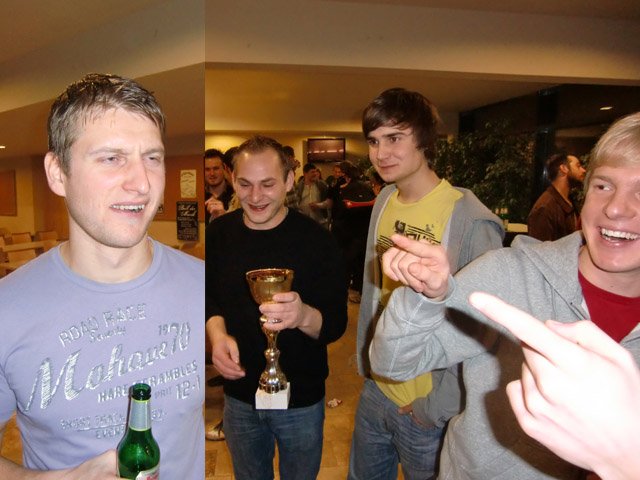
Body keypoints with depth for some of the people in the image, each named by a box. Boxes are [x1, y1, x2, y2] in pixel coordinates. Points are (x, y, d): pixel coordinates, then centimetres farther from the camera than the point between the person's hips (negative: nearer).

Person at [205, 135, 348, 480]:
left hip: (301, 399, -2)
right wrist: (217, 333, -14)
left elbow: (337, 324, -17)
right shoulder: (218, 233, -7)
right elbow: (210, 298, 6)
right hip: (239, 394, 3)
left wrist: (304, 316, -39)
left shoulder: (316, 238, -19)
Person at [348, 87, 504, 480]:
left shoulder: (472, 222, -23)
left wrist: (435, 408, -14)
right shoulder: (385, 201, -1)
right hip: (376, 389, 6)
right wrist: (366, 359, 10)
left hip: (430, 411, -6)